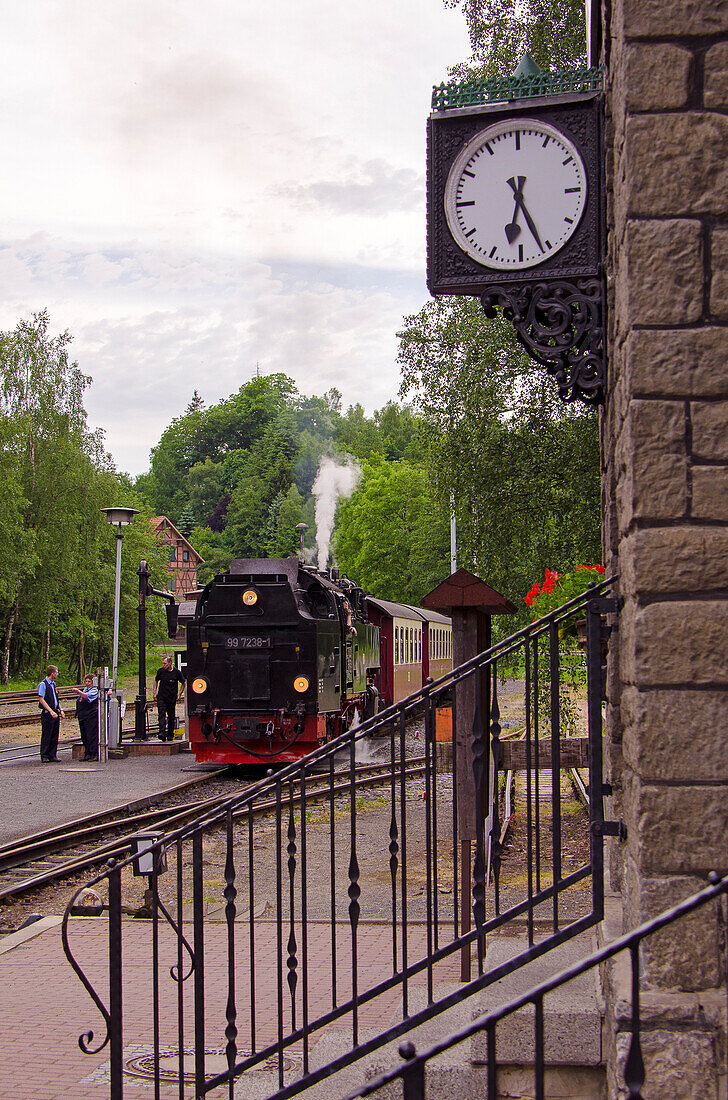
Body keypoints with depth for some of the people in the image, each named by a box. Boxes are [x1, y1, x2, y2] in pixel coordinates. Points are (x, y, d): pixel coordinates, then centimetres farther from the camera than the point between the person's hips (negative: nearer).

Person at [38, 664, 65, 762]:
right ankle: (44, 756, 2)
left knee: (54, 736, 8)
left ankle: (52, 755, 13)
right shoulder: (43, 684, -10)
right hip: (47, 714, -8)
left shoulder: (53, 684, 15)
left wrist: (61, 710, 13)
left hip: (55, 713, 8)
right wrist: (51, 711, -20)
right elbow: (41, 699, -16)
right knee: (46, 736, -3)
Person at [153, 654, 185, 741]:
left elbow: (183, 683, 8)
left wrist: (179, 694, 2)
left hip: (172, 698, 0)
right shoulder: (160, 671, -1)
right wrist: (155, 693, 9)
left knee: (171, 717, 6)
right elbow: (156, 681, 17)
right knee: (162, 714, -16)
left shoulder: (177, 672, -5)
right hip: (161, 697, 0)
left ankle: (170, 734, 19)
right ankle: (162, 733, -25)